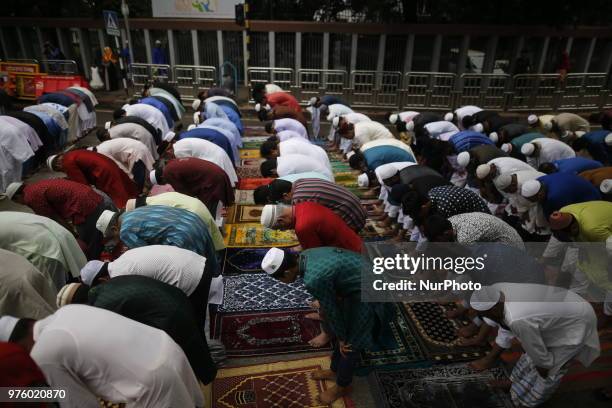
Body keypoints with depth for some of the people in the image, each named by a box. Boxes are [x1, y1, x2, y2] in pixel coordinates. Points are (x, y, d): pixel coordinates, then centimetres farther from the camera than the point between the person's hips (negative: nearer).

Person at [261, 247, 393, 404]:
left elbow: (331, 310, -16)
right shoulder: (304, 255, -6)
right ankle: (334, 371, 44)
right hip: (362, 275, 8)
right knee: (344, 332, 23)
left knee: (350, 343, 10)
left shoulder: (313, 279, -32)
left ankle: (342, 386, 33)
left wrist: (342, 338, 1)